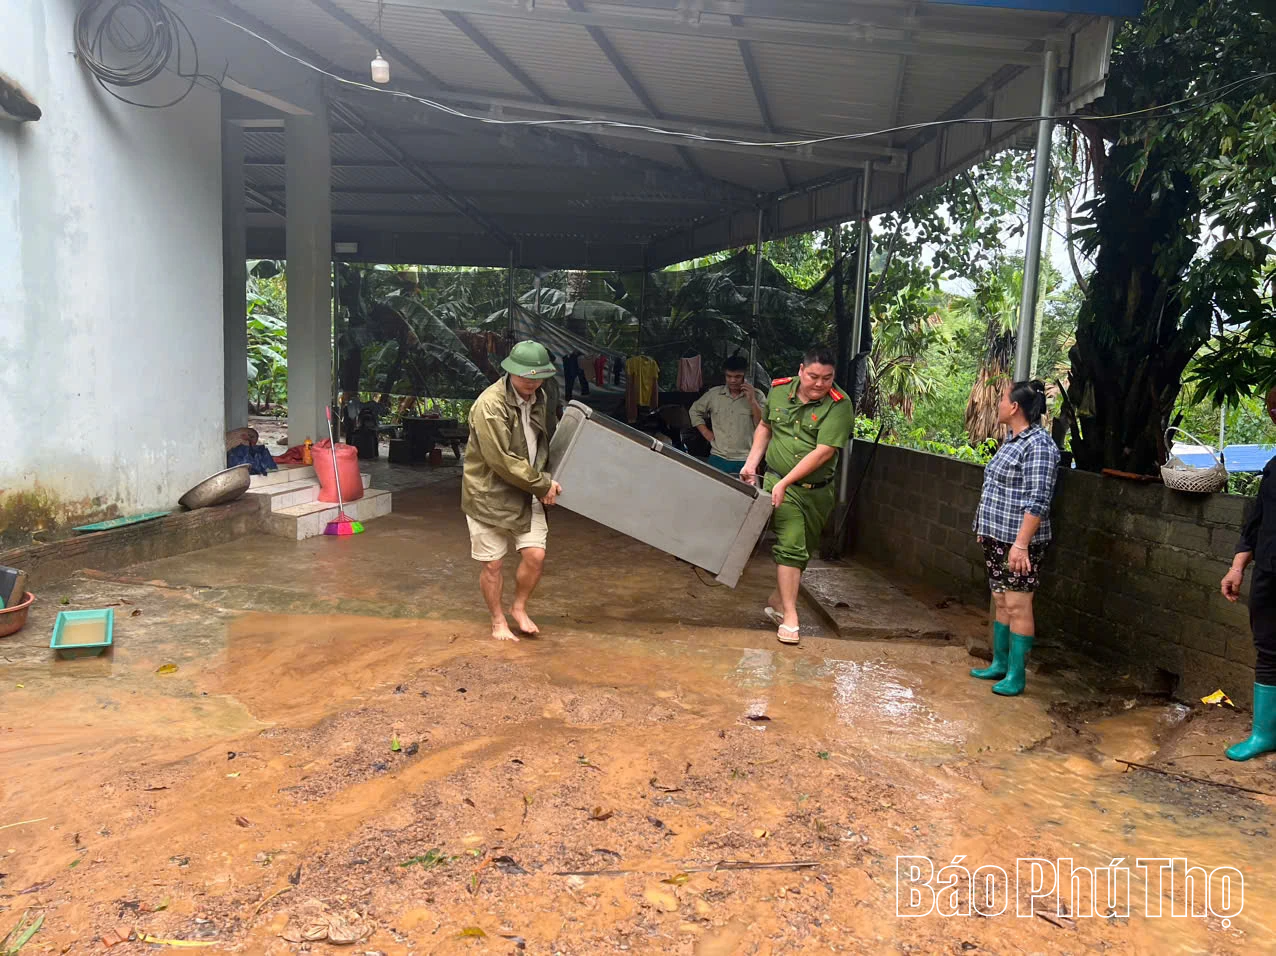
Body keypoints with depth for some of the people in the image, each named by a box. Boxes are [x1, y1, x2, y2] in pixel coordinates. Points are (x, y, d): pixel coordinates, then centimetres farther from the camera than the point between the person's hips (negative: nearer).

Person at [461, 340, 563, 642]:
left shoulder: (538, 397, 4)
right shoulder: (490, 405, -23)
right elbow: (502, 460, -24)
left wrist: (545, 480, 3)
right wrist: (543, 483, -15)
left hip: (527, 493, 6)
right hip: (490, 495, -6)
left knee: (535, 555, -1)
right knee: (492, 565, 5)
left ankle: (519, 608, 25)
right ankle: (498, 620, 26)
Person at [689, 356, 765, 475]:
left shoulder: (757, 396, -1)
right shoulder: (714, 394, 6)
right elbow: (695, 410, 19)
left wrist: (752, 400, -16)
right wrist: (706, 432, 9)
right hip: (718, 458, 2)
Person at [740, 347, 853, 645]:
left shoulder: (839, 405, -13)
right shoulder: (779, 390, -1)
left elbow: (824, 451, -20)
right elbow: (765, 426, 17)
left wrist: (785, 482, -23)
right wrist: (752, 462, 6)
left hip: (818, 490, 1)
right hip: (780, 485, 0)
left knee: (803, 550, 12)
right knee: (791, 547, -10)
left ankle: (777, 601, 31)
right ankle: (789, 617, -6)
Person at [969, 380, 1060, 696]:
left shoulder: (1038, 444, -16)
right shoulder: (1013, 440, 12)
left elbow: (1038, 501, -21)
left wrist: (1021, 543, -24)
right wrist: (986, 528, 22)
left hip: (1018, 541, -9)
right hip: (997, 538, 9)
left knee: (1017, 606, -3)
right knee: (1001, 602, 15)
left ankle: (1016, 675, 5)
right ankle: (999, 663, 26)